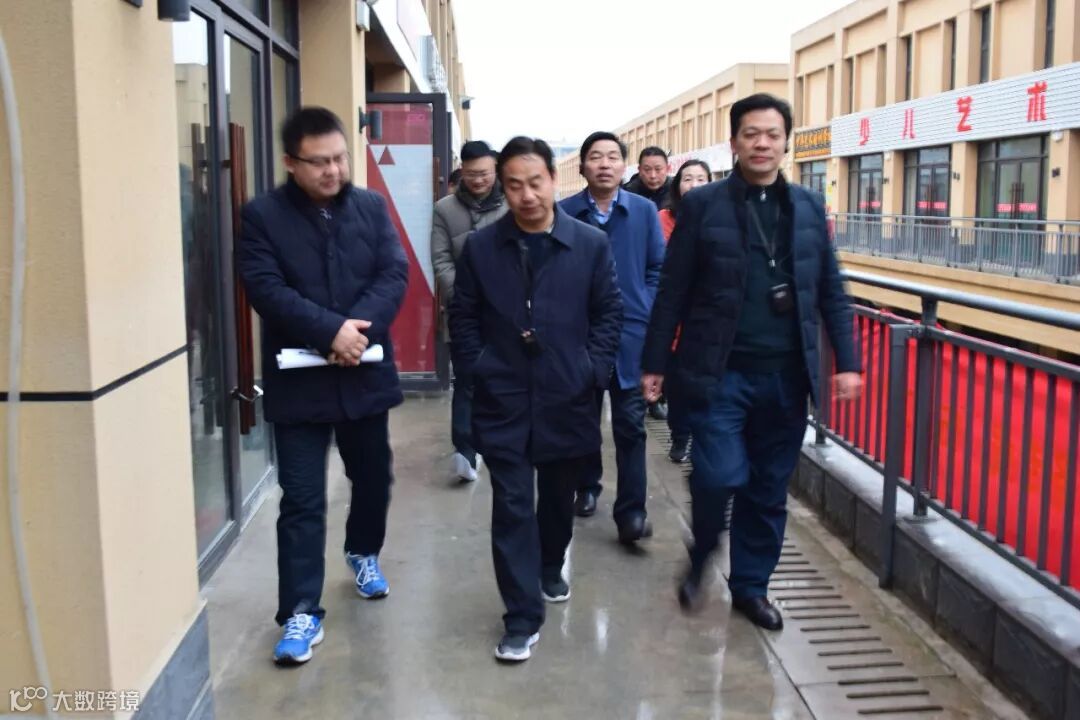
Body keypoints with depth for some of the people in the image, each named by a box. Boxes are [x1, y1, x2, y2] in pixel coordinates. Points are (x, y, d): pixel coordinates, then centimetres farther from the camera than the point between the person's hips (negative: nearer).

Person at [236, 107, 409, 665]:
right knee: (301, 500, -1)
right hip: (299, 379, -3)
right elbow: (267, 290, -15)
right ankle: (302, 612, 8)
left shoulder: (371, 207, 4)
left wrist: (359, 329, -21)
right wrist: (331, 331, -25)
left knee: (373, 477, 19)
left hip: (366, 372, 4)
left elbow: (394, 275, -5)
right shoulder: (262, 215, -5)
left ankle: (363, 553, 45)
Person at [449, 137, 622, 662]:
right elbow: (463, 317, 6)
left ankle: (550, 571, 45)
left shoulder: (591, 244, -3)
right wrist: (475, 370, -3)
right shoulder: (481, 247, -1)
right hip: (503, 400, -1)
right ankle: (523, 618, 5)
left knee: (558, 497, 19)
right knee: (512, 507, -2)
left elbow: (609, 312, 4)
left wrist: (593, 369, -5)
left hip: (566, 397, 1)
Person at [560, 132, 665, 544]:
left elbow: (657, 268, 6)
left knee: (630, 423, -2)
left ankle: (631, 511, 1)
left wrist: (644, 311, -3)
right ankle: (587, 486, 34)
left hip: (630, 331, 0)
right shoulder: (563, 212, -1)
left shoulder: (644, 211, 3)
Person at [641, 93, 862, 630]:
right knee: (719, 477, -11)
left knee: (768, 490, 10)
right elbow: (673, 291, 0)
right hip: (719, 372, -3)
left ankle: (750, 586, 28)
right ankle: (700, 558, 19)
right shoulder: (702, 204, -1)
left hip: (785, 375, 3)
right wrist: (655, 362, -1)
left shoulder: (809, 207, 8)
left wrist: (846, 362, 2)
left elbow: (831, 293, 10)